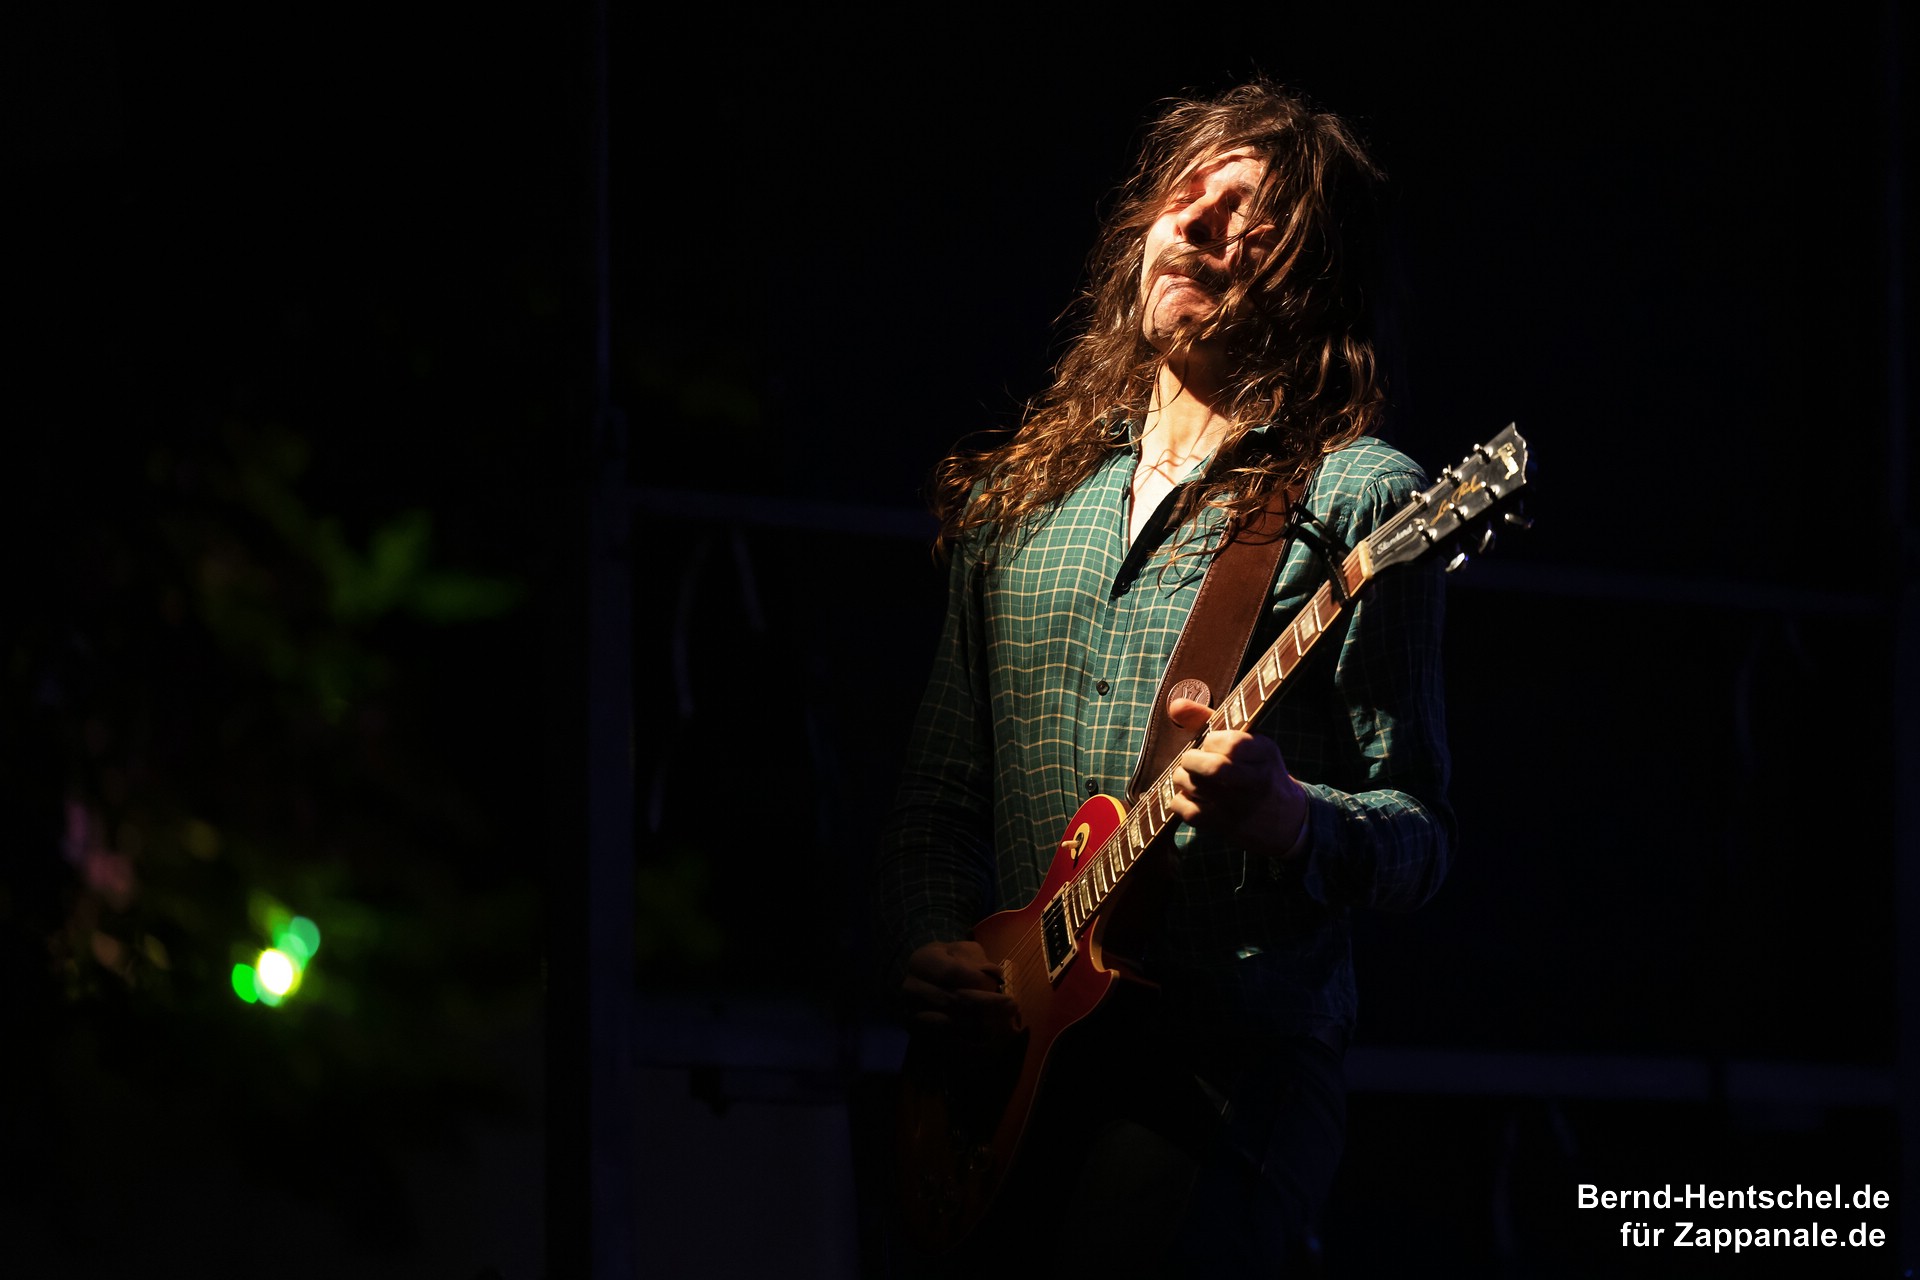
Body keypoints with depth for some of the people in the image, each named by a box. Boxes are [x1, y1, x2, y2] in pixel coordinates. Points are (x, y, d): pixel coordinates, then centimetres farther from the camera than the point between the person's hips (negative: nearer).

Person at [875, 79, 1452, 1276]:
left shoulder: (1355, 495, 2)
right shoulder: (1013, 501, 18)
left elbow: (1418, 836, -1)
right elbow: (937, 806, 22)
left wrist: (1288, 824, -21)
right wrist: (930, 951, 4)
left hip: (1238, 1053, -4)